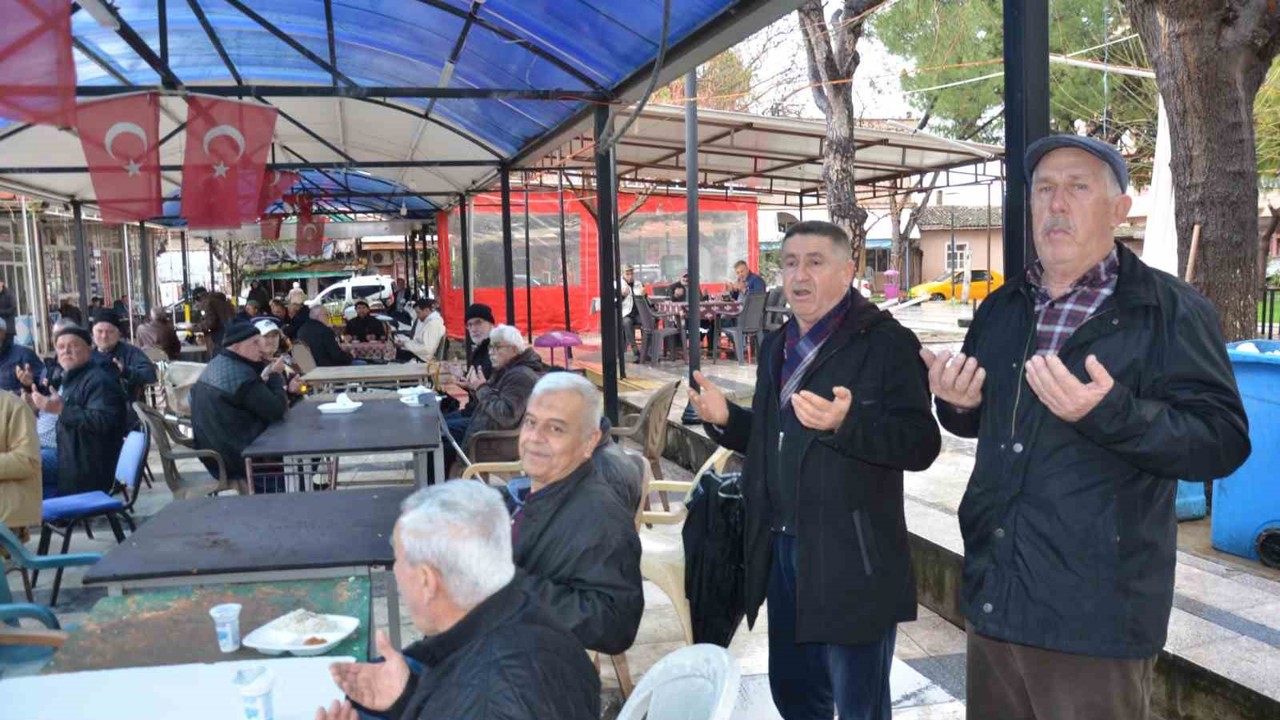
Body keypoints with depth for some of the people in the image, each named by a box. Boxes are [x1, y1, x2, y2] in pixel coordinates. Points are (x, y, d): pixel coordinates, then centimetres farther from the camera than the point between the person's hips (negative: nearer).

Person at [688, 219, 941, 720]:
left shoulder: (886, 342, -11)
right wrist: (726, 419, 2)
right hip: (782, 551, 7)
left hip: (852, 561, -7)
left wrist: (845, 422, -34)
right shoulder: (777, 346, 13)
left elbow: (922, 444, -19)